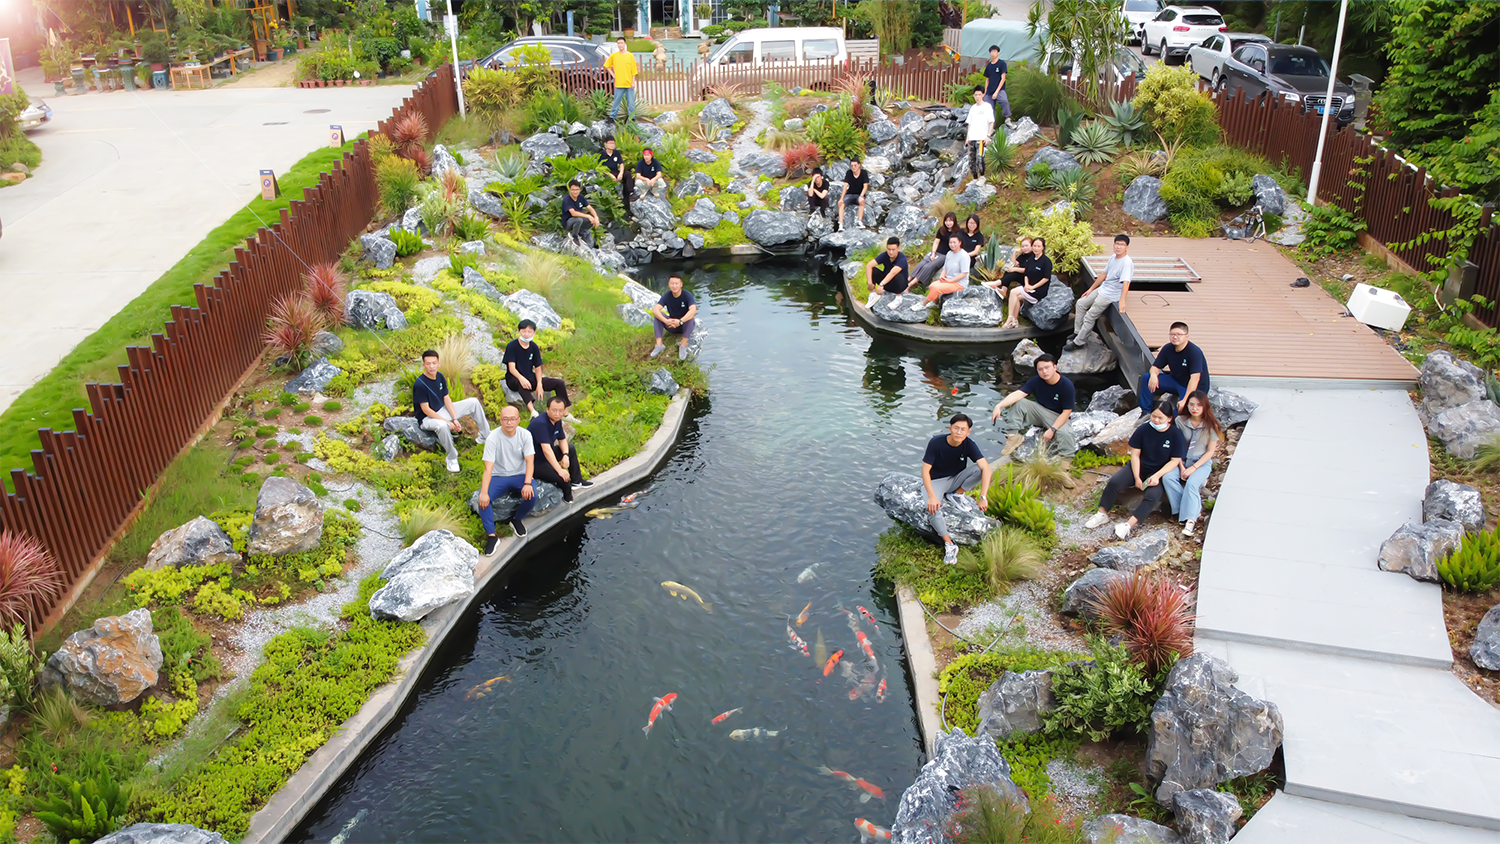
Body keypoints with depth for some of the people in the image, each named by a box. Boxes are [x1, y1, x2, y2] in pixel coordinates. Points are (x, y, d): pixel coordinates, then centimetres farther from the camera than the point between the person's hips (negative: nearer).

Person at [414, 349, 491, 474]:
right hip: (428, 418, -8)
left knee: (474, 402, 0)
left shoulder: (440, 377, -1)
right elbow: (426, 410, -22)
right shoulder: (419, 384, -23)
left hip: (443, 410, 8)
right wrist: (447, 422, -24)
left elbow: (446, 399, 2)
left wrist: (455, 419, -9)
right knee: (442, 426, -43)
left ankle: (485, 436, 12)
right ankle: (452, 458, -22)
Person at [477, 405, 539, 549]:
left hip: (520, 475, 1)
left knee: (531, 496, -28)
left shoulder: (525, 435, -10)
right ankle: (491, 535, -14)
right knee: (483, 500, -28)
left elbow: (530, 461, -13)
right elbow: (488, 467, -22)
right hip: (499, 477, -1)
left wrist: (527, 484, -31)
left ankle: (516, 520, 4)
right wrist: (484, 492, -34)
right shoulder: (493, 438, -16)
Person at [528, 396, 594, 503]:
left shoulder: (557, 420, 0)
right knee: (561, 477, -26)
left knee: (571, 450, 19)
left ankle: (576, 481, 25)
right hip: (533, 462, -10)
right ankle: (567, 494, 7)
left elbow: (562, 439, 15)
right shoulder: (540, 423, -30)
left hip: (545, 457, 10)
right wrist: (560, 470, -37)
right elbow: (546, 450, -36)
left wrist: (565, 455, -5)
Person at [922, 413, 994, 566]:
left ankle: (956, 495, -5)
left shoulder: (969, 444, -18)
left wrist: (983, 497, -38)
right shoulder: (936, 443, -24)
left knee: (979, 469, -25)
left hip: (956, 479, 3)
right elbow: (925, 470, -22)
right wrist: (932, 496, -34)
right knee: (933, 508, -34)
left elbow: (986, 468, -27)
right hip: (936, 481, -3)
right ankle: (949, 545, -22)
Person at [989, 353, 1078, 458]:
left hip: (1057, 417, -4)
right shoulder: (1036, 381, -10)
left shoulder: (1067, 385, -19)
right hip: (1039, 410, 4)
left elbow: (1066, 412, -16)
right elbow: (1019, 393, -22)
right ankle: (1013, 436, -17)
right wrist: (999, 406, -37)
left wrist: (1052, 429, -26)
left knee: (1065, 435, -37)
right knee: (1018, 403, -20)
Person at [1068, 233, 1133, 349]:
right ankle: (1077, 332, 27)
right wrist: (1091, 289, 20)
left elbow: (1126, 282, -34)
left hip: (1110, 296, -10)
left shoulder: (1127, 263, -24)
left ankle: (1078, 342, 5)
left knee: (1089, 317, -8)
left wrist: (1122, 301, -45)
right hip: (1102, 289, 10)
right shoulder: (1113, 258, 6)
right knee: (1081, 303, 17)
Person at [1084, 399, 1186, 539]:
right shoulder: (1144, 429, -11)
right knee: (1114, 482, -20)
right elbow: (1135, 454, -6)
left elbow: (1175, 460, -10)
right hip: (1139, 466, 2)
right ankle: (1102, 515, -10)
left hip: (1160, 472, -2)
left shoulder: (1176, 435, -13)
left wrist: (1157, 476, -22)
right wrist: (1137, 478, -13)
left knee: (1152, 495, -31)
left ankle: (1128, 525, -34)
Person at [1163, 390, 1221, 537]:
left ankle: (1190, 520, -34)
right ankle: (1195, 507, -21)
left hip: (1202, 462, -3)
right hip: (1182, 460, 3)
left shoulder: (1211, 425, -5)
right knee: (1167, 477, -27)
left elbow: (1210, 452, -4)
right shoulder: (1180, 421, 0)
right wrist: (1181, 467, -10)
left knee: (1191, 483, -32)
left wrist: (1193, 468, -14)